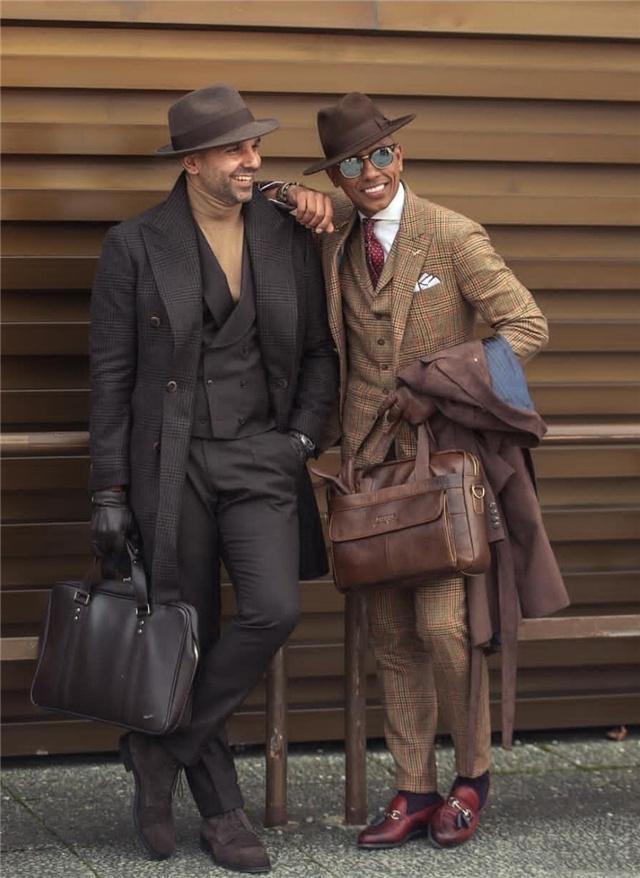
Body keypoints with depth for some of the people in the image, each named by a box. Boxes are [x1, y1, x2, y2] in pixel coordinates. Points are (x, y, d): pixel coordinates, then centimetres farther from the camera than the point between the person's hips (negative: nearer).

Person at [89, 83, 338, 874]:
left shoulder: (287, 238, 5)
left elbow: (319, 353, 14)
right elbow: (111, 374, -1)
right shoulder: (135, 247, -3)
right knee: (190, 636, 4)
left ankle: (161, 751, 3)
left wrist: (302, 437, -1)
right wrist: (110, 492, -4)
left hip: (260, 456, 2)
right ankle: (221, 810, 19)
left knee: (273, 609, -18)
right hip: (171, 464, -2)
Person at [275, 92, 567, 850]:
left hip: (448, 455, -5)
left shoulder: (453, 237, -7)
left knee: (442, 624, -12)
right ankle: (414, 793, 15)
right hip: (372, 458, 5)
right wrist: (297, 201, -2)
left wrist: (437, 386, -15)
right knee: (391, 637, 6)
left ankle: (473, 774, 10)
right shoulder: (336, 233, 7)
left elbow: (527, 327, -9)